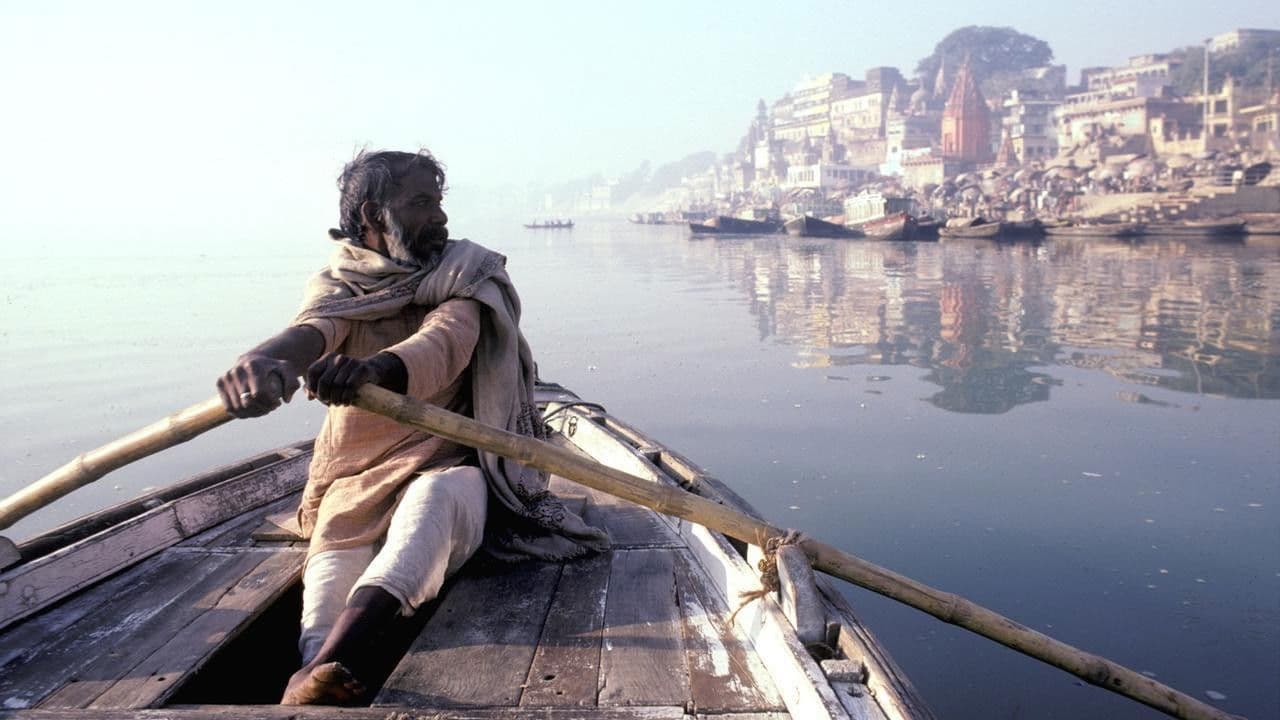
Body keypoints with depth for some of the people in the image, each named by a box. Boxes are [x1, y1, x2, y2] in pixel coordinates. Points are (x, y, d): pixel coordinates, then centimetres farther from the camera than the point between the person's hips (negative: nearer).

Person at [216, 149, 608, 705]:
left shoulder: (464, 277, 3)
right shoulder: (337, 285, 8)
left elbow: (447, 342, -21)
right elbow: (312, 327, -18)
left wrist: (378, 367, -46)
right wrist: (268, 357, -45)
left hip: (449, 467, -2)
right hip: (356, 483, 3)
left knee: (435, 495, -38)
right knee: (330, 584, -29)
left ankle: (325, 670, -60)